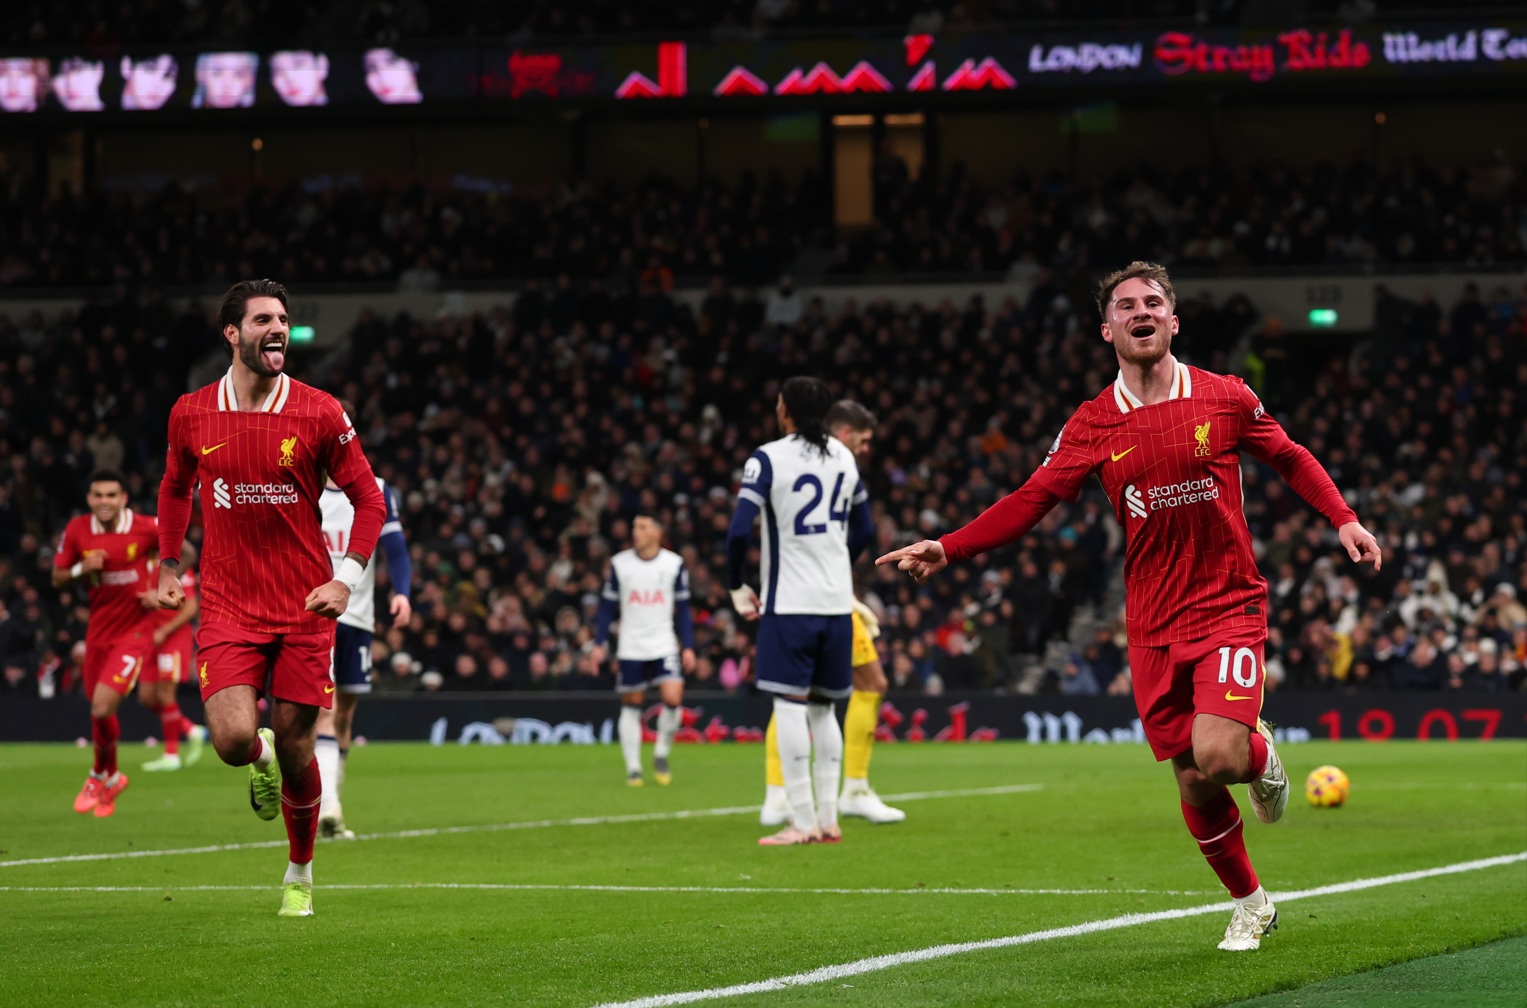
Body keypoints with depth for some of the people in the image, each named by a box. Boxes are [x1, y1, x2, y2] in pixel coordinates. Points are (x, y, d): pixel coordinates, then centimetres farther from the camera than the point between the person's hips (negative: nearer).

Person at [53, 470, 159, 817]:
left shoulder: (146, 528, -12)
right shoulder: (76, 531, -3)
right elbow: (57, 578, 4)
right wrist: (82, 569, -17)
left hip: (134, 630, -4)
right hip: (98, 630, 4)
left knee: (103, 707, -16)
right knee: (98, 708, 12)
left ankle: (101, 777, 10)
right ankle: (111, 779, 36)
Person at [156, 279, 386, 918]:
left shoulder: (319, 414, -5)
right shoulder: (191, 414, 1)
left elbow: (369, 499, 1)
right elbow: (175, 487, 20)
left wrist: (346, 580, -9)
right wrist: (168, 566, 16)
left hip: (304, 608, 0)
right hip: (227, 607, 1)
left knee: (295, 749, 2)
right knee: (233, 740, -18)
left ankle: (300, 873, 26)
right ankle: (262, 760, 21)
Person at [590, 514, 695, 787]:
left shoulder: (674, 564, 2)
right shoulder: (619, 564, 2)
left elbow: (683, 609, 7)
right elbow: (607, 607, 7)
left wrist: (688, 647, 2)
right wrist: (598, 644, 0)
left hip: (664, 646, -1)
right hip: (630, 648, 1)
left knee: (673, 698, -17)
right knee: (631, 705, 2)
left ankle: (661, 754, 5)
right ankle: (633, 767, 11)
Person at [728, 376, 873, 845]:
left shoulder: (767, 459, -7)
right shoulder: (842, 456, 11)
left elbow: (739, 530, -15)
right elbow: (863, 530, 19)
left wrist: (737, 586, -1)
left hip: (789, 601, -6)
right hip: (837, 600, 6)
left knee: (790, 705, -5)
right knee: (822, 708, 13)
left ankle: (803, 821, -10)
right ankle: (828, 819, 10)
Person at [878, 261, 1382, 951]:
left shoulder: (1226, 399, -1)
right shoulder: (1092, 425, 1)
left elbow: (1289, 459, 14)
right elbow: (1033, 499, -2)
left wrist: (1342, 518, 1)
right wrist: (947, 549, -14)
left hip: (1228, 603, -2)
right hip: (1152, 625, 2)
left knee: (1218, 756, -21)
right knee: (1193, 782, 3)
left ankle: (1261, 755, 17)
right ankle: (1250, 905, 24)